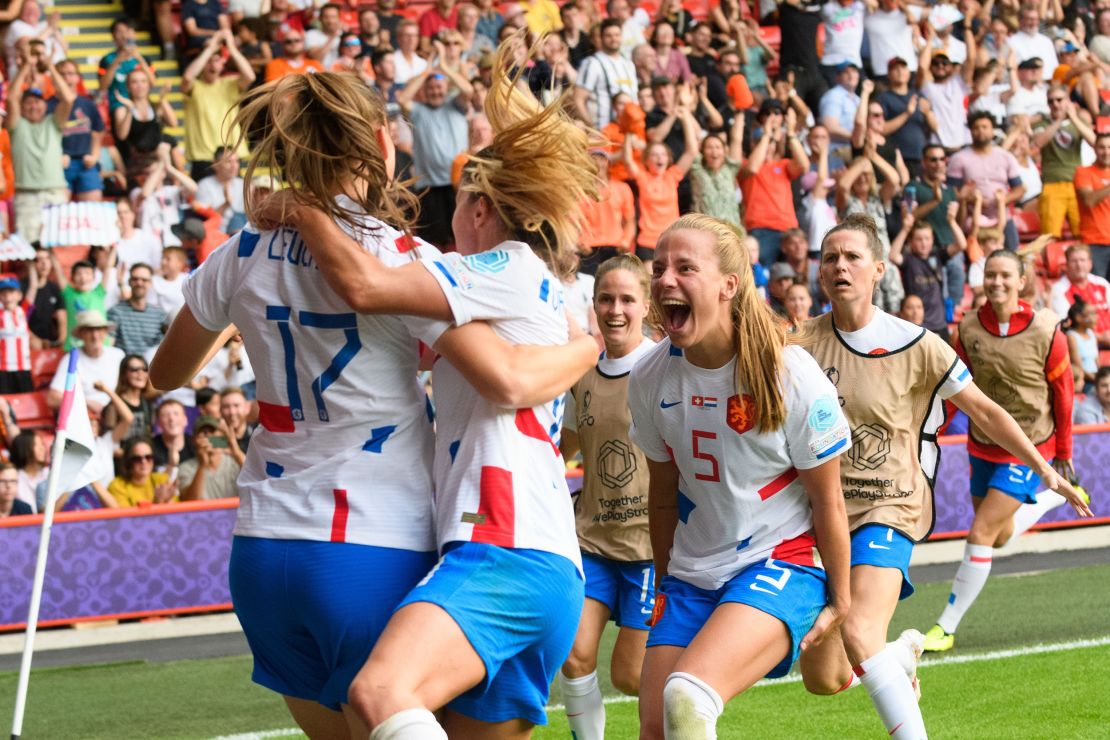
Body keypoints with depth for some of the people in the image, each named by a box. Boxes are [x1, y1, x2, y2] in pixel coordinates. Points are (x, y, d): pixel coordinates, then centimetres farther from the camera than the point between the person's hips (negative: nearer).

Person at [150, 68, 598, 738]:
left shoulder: (242, 255, 5)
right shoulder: (400, 257, -11)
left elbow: (167, 372, 20)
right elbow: (509, 382, -21)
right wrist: (588, 346, -1)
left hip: (263, 552, 5)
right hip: (379, 551, -5)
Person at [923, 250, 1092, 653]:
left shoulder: (1045, 331, -15)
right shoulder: (969, 328, -6)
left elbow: (1063, 391, -3)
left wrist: (1062, 452, 4)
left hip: (1029, 450, -5)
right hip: (983, 445, 5)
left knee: (981, 533, -14)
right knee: (1000, 537, 19)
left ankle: (946, 627, -7)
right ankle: (1056, 498, 48)